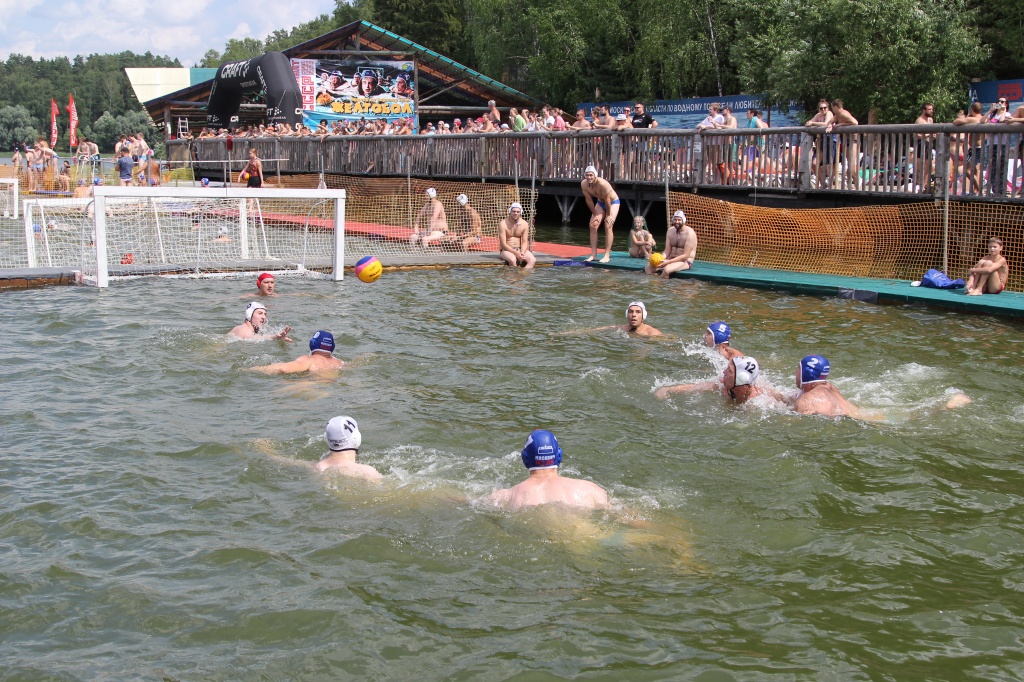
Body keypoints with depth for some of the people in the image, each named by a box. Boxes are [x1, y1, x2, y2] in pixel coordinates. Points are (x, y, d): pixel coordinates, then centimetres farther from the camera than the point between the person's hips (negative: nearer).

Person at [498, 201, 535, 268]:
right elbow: (503, 244, -16)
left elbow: (524, 242, 0)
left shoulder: (524, 224, 0)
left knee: (533, 260, -25)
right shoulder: (503, 224, -12)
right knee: (512, 259, -39)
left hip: (520, 249, 4)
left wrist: (522, 253, -21)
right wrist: (516, 253, -27)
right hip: (506, 250, -4)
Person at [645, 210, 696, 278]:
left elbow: (685, 256, -19)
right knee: (648, 267, -13)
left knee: (667, 269, -37)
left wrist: (668, 262, -27)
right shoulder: (671, 231, 6)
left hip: (685, 261, -7)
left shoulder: (689, 233, -13)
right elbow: (667, 251, 4)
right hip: (672, 259, 7)